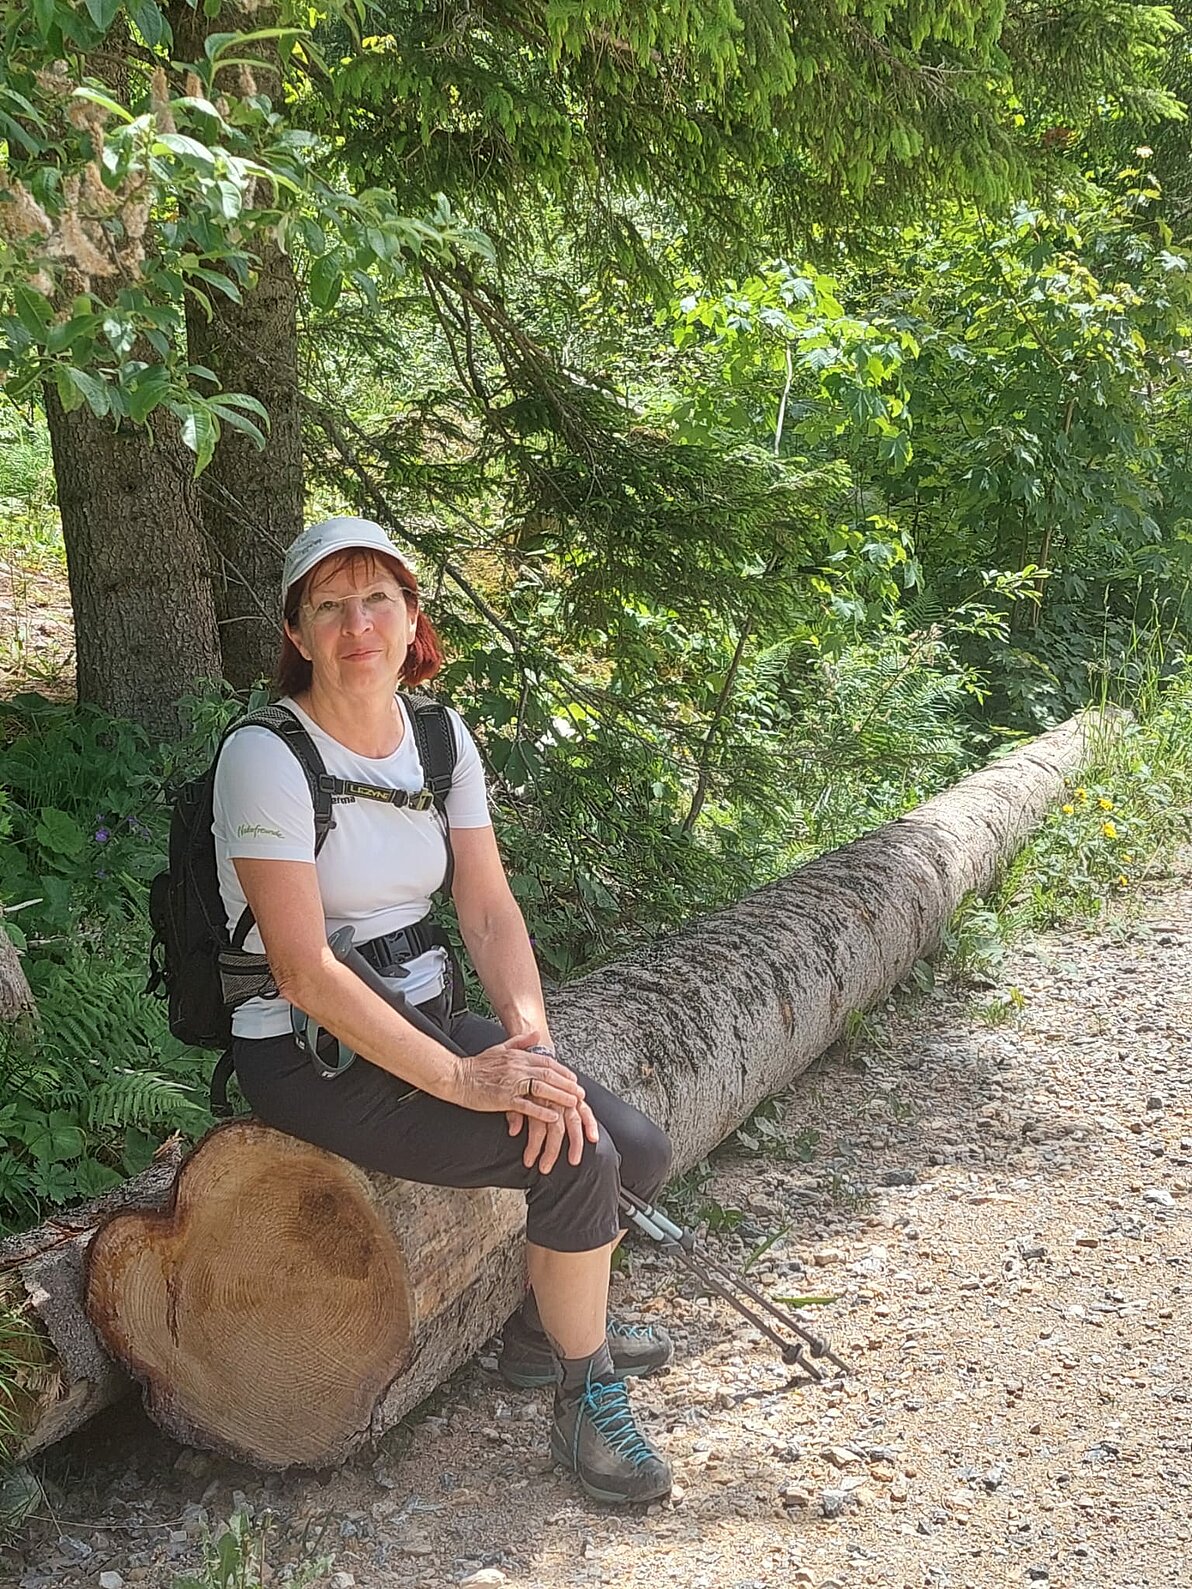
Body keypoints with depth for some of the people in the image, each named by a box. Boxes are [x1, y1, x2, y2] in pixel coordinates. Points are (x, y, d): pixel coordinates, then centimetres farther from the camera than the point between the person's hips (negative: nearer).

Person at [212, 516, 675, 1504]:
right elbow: (305, 972, -24)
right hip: (309, 1054, -7)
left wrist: (531, 1034, -18)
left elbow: (490, 909, 0)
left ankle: (547, 1329, 24)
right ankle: (587, 1402, 2)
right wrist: (460, 1077, -26)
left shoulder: (441, 736, 2)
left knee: (639, 1152, -3)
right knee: (577, 1158, -20)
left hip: (425, 1015, 7)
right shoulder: (267, 757, -20)